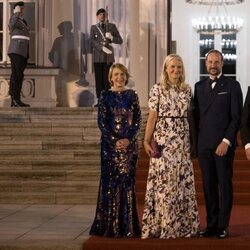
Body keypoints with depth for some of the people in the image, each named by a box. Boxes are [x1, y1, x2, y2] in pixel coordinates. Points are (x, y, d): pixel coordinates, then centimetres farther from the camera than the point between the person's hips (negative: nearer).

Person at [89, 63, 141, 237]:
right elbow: (101, 121, -3)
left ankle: (127, 225, 9)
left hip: (129, 143, 2)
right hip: (110, 143, -2)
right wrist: (114, 141, -13)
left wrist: (129, 139, -11)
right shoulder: (105, 95, 2)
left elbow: (138, 119, 3)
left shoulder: (132, 95, 7)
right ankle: (108, 225, 5)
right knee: (110, 181, -1)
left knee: (127, 181, 3)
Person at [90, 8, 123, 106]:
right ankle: (99, 100, 4)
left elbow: (120, 40, 6)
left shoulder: (112, 26, 9)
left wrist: (111, 37, -13)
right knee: (99, 79, 0)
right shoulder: (94, 27, 9)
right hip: (97, 57, 1)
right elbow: (92, 41, -4)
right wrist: (103, 47, -19)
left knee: (107, 79, -6)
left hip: (108, 57, -1)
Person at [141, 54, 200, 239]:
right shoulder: (157, 89, -2)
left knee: (183, 180, 5)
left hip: (183, 140, 4)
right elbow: (152, 116, -4)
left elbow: (190, 116, 12)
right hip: (163, 139, -4)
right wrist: (147, 141, -10)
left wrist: (193, 140, 8)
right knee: (163, 181, -2)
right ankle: (159, 224, 6)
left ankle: (183, 223, 15)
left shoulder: (187, 89, 9)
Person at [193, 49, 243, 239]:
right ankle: (211, 225, 11)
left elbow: (236, 117, -6)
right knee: (209, 185, 6)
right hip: (204, 144, 4)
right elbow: (196, 115, 13)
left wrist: (226, 141, -13)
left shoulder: (232, 86, 0)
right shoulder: (199, 86, 13)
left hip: (224, 144, -4)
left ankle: (223, 226, 6)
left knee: (225, 185, 1)